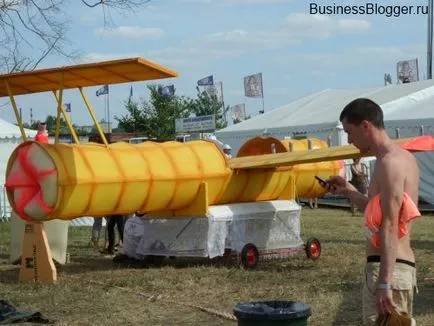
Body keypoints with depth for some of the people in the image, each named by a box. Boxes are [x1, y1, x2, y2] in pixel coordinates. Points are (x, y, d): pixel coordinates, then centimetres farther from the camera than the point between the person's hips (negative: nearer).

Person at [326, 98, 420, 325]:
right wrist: (348, 190, 18)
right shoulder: (404, 157, 16)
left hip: (388, 267, -10)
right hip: (405, 265, 10)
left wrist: (384, 283, -23)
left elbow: (390, 227, -21)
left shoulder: (389, 163, -15)